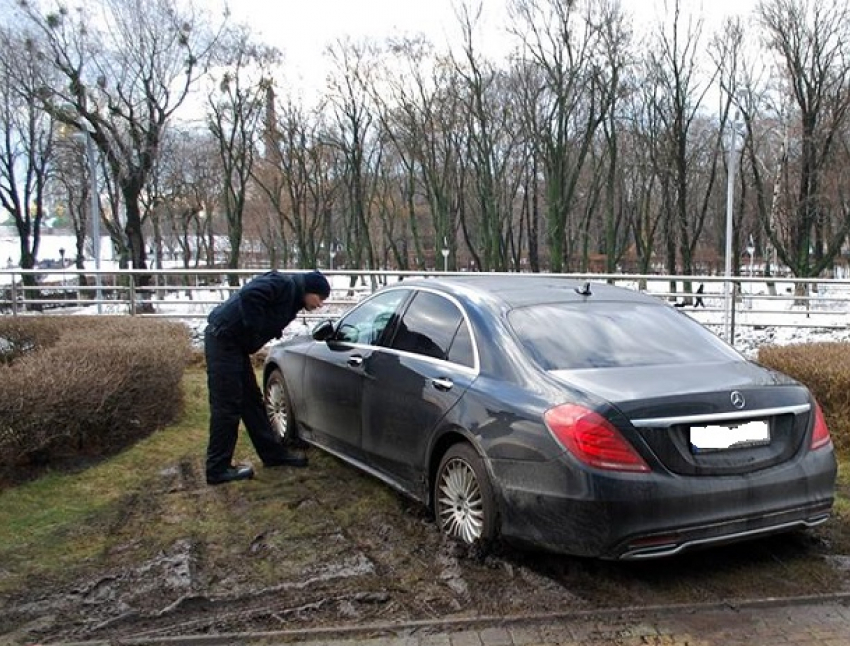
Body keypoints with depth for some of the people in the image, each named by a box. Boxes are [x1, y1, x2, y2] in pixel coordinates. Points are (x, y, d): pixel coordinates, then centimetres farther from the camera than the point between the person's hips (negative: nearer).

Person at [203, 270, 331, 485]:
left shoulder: (291, 298, 17)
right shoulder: (284, 283, -13)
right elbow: (249, 295, -27)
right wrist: (253, 331, -21)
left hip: (235, 342, 10)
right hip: (223, 338, -10)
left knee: (251, 400, 16)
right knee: (227, 406, -6)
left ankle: (273, 452, 26)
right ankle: (218, 469, 1)